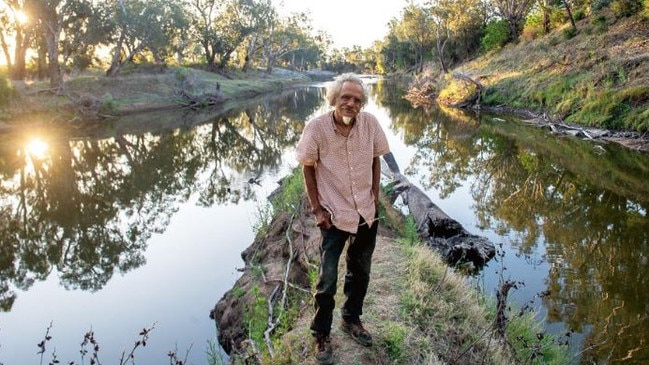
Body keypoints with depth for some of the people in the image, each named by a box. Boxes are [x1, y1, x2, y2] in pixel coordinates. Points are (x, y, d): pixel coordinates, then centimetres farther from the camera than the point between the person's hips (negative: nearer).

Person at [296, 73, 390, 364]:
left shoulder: (370, 123, -11)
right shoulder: (317, 127, -18)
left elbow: (375, 160, 4)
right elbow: (307, 168, -7)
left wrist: (375, 198, 1)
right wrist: (316, 209, -9)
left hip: (367, 213, 4)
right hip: (334, 215, -3)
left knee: (360, 272, 20)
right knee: (327, 280, 2)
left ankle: (352, 319, 43)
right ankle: (321, 335, 24)